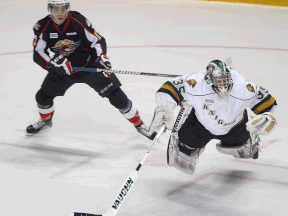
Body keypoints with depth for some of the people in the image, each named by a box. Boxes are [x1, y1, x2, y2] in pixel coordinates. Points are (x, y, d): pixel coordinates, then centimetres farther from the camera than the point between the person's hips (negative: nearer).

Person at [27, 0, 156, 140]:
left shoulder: (78, 21, -23)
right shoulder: (43, 27, -16)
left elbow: (97, 40, -16)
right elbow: (38, 53, -13)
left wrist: (101, 56, -34)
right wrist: (53, 65, -29)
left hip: (89, 65, -3)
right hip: (63, 68, 3)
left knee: (116, 96, -9)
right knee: (43, 96, 2)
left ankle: (138, 124, 7)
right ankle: (45, 120, 36)